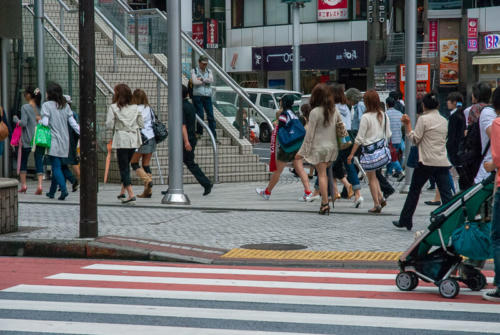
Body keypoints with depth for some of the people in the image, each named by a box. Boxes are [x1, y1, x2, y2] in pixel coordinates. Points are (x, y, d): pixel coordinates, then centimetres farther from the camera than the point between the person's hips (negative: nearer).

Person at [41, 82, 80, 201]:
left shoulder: (46, 105, -7)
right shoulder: (65, 106, 8)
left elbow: (45, 123, -14)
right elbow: (73, 123, 4)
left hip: (54, 141, -5)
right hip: (64, 141, 5)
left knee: (56, 167, -5)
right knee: (57, 166, 15)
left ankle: (63, 189, -22)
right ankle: (52, 192, 22)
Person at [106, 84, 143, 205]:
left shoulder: (113, 107, -7)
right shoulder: (135, 108, 6)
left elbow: (109, 125, -10)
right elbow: (141, 124, 7)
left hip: (121, 140, -5)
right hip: (133, 140, 5)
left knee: (124, 167, -2)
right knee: (126, 165, 20)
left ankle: (131, 195, -14)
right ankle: (122, 192, 26)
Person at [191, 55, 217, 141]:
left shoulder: (209, 71, 15)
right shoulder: (194, 71, 4)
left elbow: (211, 80, -4)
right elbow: (195, 82, -12)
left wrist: (201, 79, -9)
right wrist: (206, 81, -3)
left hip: (207, 96, 3)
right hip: (198, 96, -3)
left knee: (211, 115, -3)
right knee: (200, 115, -4)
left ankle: (213, 134, -2)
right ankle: (199, 133, 10)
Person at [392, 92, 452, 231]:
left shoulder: (423, 119, -6)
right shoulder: (444, 120, 12)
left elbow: (415, 139, -5)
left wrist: (407, 124, 3)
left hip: (427, 161, -4)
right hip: (443, 162, 4)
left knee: (414, 190, 10)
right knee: (446, 193, 0)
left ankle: (405, 221, 17)